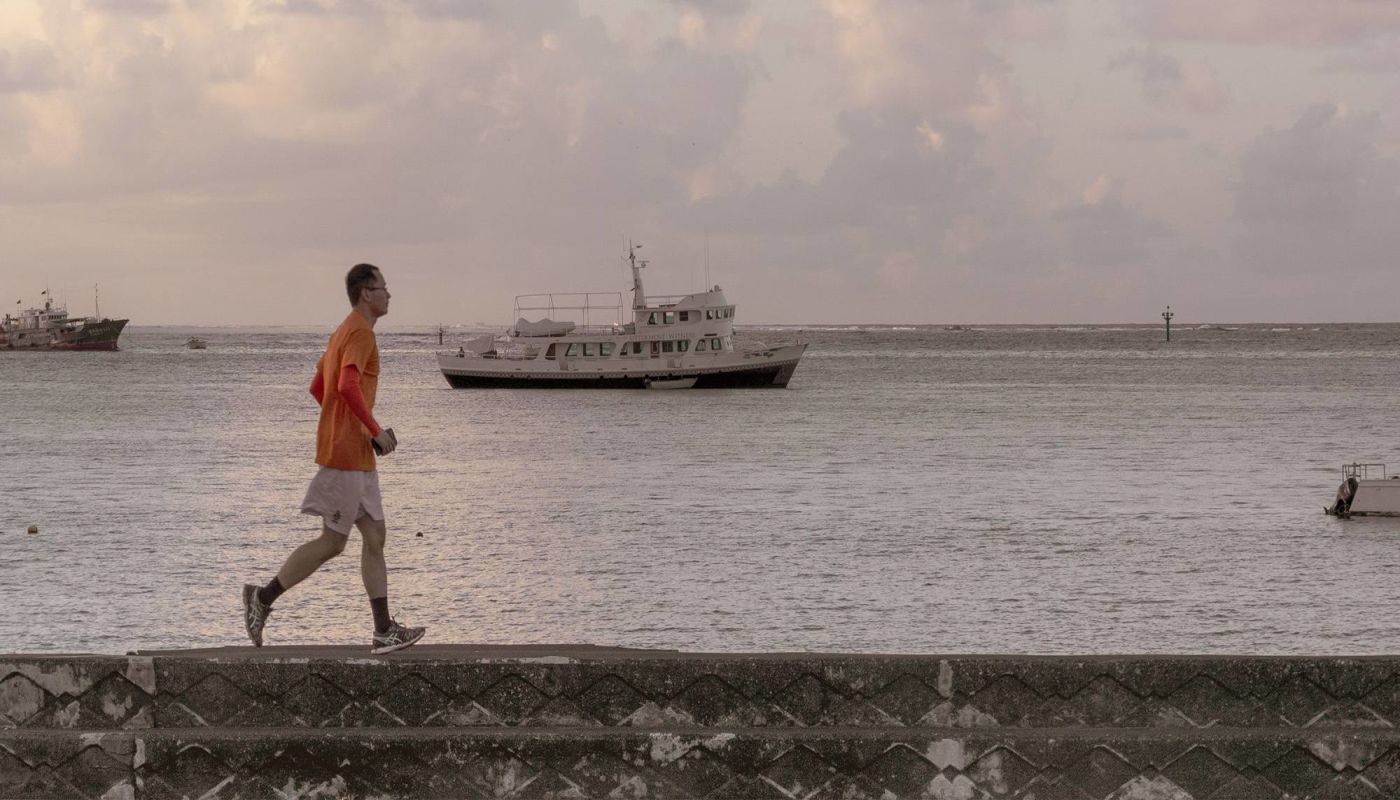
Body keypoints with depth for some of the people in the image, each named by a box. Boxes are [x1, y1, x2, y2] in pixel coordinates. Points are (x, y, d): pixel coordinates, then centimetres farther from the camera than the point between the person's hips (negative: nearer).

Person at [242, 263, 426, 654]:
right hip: (346, 454, -10)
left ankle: (384, 631, 4)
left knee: (374, 537, 6)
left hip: (357, 457, 10)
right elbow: (348, 387, -28)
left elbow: (317, 387, 23)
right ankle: (263, 597, 4)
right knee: (332, 541, -4)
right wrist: (376, 431, -21)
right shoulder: (360, 333, -14)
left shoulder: (343, 333, 17)